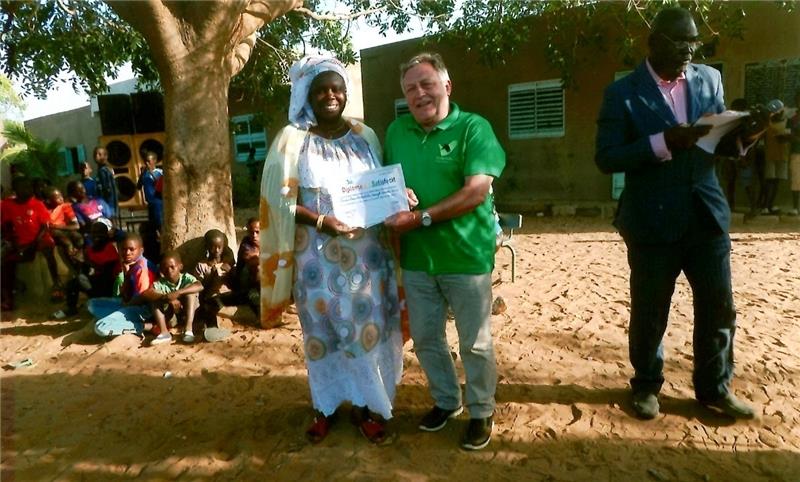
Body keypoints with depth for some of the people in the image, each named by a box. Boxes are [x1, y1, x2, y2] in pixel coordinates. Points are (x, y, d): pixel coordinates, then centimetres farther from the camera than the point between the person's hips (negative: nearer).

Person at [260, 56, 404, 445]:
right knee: (324, 331, 9)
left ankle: (363, 404, 25)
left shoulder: (364, 135, 8)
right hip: (318, 256, -2)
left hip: (367, 252, 3)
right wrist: (320, 221, -21)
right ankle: (325, 405, 28)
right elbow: (281, 200, -7)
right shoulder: (292, 139, -2)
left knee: (368, 327, 7)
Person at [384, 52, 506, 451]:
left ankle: (481, 412, 31)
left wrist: (420, 218, -22)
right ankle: (446, 400, 40)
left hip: (466, 255, -5)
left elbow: (476, 192, -19)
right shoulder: (397, 131, 7)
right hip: (416, 257, 5)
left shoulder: (473, 128, -9)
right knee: (425, 339, 17)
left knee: (475, 344, 9)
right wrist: (392, 215, -7)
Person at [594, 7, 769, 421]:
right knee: (649, 313, 10)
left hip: (707, 215, 4)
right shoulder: (622, 93, -7)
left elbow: (719, 142, 10)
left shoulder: (709, 79, 7)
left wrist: (744, 134, -11)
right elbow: (606, 158, -14)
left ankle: (715, 387, 33)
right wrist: (662, 142, -25)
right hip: (653, 222, -4)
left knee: (719, 308, 12)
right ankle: (646, 384, 33)